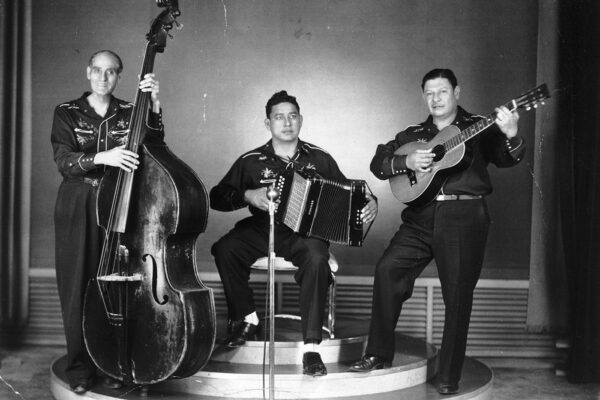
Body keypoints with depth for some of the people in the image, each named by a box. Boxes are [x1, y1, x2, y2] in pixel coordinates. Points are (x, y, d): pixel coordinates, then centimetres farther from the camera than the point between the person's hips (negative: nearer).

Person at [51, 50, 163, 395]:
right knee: (79, 288, -1)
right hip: (78, 208, 0)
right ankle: (81, 368, 12)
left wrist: (154, 105, -19)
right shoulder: (67, 113, 5)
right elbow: (64, 162, -9)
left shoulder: (129, 113, 8)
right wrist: (101, 157, -26)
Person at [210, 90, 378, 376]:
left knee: (317, 257, -36)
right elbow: (217, 197, 5)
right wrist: (247, 195, -12)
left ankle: (311, 348, -31)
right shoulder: (251, 161, 7)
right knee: (224, 249, -28)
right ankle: (248, 320, -6)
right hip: (261, 230, 1)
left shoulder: (319, 159, 9)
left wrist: (369, 203, -4)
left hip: (305, 232, -1)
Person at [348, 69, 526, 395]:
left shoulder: (478, 129, 8)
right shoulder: (413, 135, 18)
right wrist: (406, 161, -7)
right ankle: (379, 354, 0)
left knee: (457, 294, -3)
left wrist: (511, 136, -28)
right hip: (420, 217, 3)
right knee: (387, 269, -13)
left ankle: (448, 377, 9)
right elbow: (378, 163, 11)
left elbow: (506, 159, -7)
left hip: (464, 219, -3)